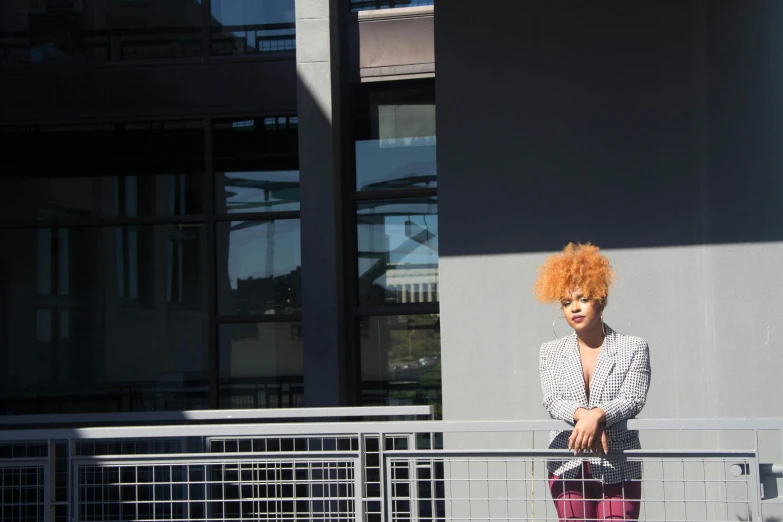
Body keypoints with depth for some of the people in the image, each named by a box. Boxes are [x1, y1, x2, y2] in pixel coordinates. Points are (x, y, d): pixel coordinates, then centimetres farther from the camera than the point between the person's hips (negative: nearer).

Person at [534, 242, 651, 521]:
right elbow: (553, 402, -1)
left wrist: (598, 415, -26)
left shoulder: (634, 347, 4)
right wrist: (583, 415, -22)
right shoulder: (550, 352, 10)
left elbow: (633, 399, -7)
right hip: (568, 467, 2)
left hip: (619, 468, -2)